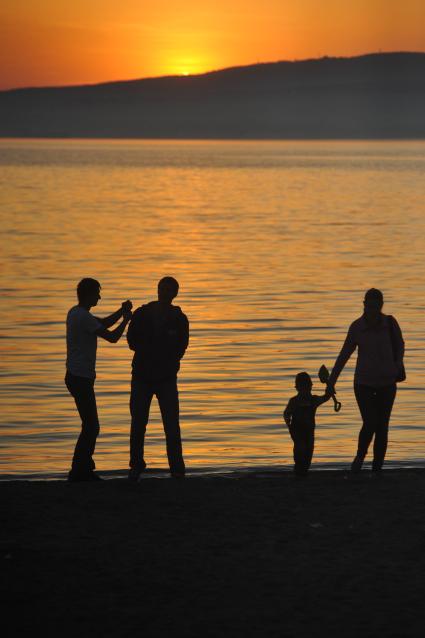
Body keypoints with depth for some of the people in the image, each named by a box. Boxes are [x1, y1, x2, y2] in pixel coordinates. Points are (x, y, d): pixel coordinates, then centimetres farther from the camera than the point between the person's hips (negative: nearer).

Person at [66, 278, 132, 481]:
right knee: (91, 427, -7)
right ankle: (79, 471, -5)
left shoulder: (75, 313, 13)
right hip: (81, 378, -10)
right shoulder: (84, 317, -18)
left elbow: (103, 323, 27)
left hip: (76, 377, 10)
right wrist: (125, 319, 0)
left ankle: (85, 469, 19)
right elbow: (111, 337, -16)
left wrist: (121, 312, 13)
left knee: (90, 426, 15)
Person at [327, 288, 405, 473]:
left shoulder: (390, 323, -8)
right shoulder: (356, 327, -8)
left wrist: (398, 365, -9)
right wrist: (331, 380, -2)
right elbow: (344, 354, -1)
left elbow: (400, 345, 10)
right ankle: (360, 456, 15)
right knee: (370, 424, -13)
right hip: (364, 383, -1)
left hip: (387, 383, 1)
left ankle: (377, 468, 10)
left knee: (382, 427, 0)